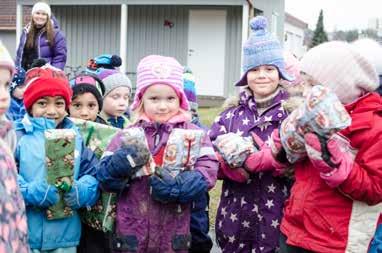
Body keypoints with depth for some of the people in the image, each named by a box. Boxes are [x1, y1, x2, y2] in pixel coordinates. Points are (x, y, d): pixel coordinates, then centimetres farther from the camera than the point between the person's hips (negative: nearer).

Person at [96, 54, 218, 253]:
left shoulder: (193, 134, 3)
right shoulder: (127, 135, 4)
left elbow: (208, 171, -8)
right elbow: (103, 177, 0)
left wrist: (177, 187, -22)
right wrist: (119, 166, -21)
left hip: (175, 234, 0)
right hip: (132, 232, 0)